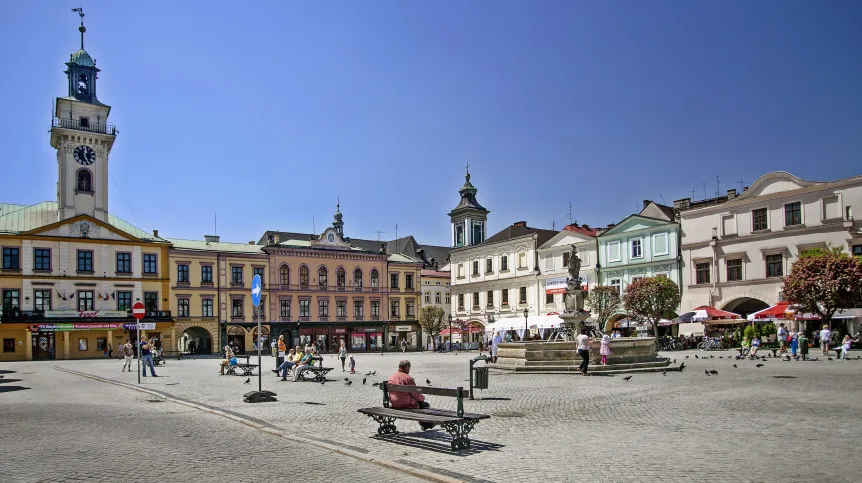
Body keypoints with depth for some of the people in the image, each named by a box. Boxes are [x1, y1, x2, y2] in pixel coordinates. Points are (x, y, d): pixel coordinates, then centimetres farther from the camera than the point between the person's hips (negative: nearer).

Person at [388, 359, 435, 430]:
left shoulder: (391, 377, 3)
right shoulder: (408, 378, -18)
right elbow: (415, 394, -12)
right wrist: (422, 397, 9)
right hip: (407, 405, -8)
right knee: (425, 405, 14)